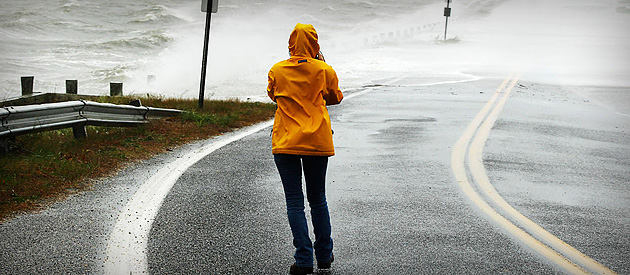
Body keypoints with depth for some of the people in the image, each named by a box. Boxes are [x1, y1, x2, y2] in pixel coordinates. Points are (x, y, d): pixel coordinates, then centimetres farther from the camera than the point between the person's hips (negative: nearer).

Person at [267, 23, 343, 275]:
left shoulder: (277, 71, -1)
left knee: (294, 202, 2)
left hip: (285, 143, -1)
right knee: (318, 199, 15)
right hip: (318, 141, 1)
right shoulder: (324, 70, -2)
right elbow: (335, 98, 14)